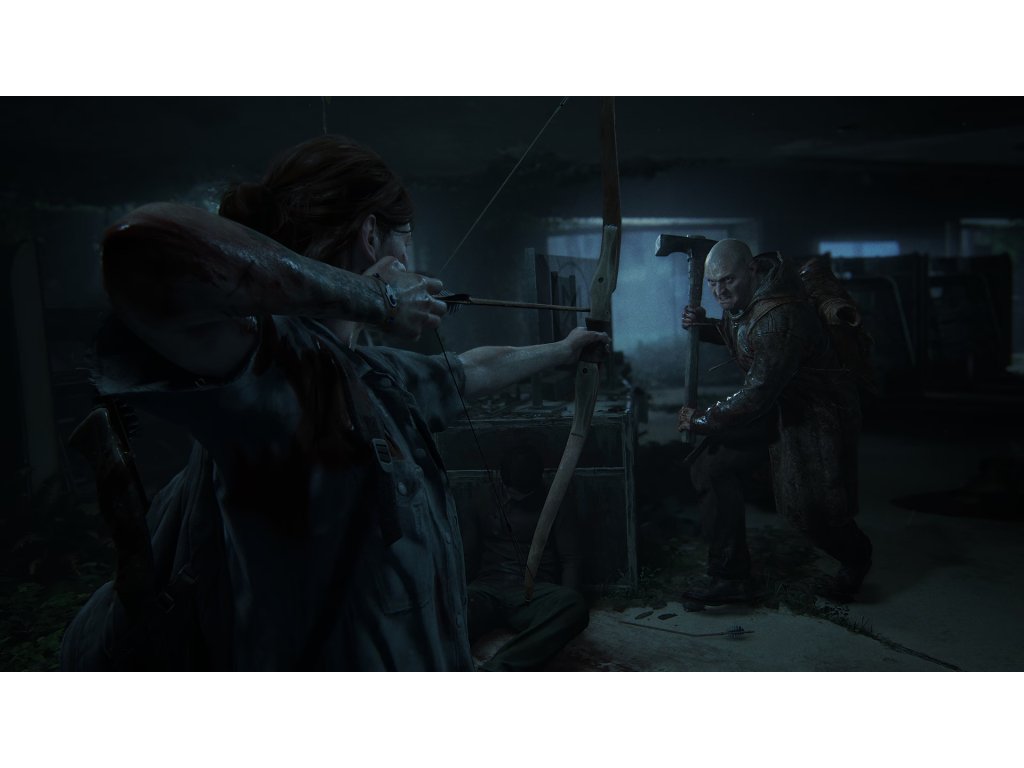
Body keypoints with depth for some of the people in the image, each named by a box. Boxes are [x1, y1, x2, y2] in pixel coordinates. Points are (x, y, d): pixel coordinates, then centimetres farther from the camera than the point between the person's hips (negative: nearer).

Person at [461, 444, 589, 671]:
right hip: (488, 590, 1)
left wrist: (567, 603, -7)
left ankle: (493, 673, -53)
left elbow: (571, 561, 11)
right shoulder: (483, 512, 29)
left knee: (576, 606, -38)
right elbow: (466, 558, 18)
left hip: (536, 593, 0)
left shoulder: (559, 512, 24)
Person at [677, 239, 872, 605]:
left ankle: (855, 556, 32)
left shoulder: (780, 317, -32)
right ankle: (730, 577, 4)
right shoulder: (741, 299, -2)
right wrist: (705, 325, 0)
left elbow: (759, 392, -31)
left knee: (810, 509, -6)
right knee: (711, 467, -4)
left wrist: (702, 420, -21)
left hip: (816, 410, -9)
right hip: (773, 405, 9)